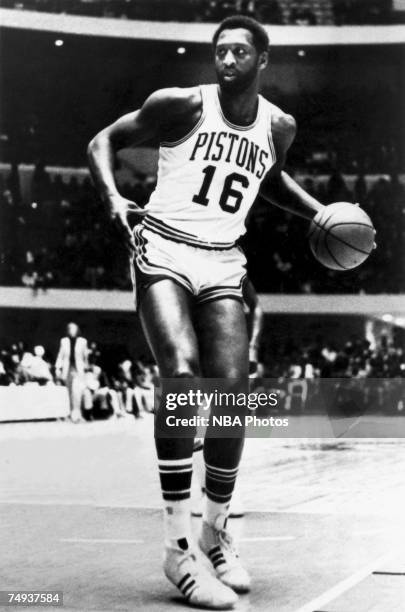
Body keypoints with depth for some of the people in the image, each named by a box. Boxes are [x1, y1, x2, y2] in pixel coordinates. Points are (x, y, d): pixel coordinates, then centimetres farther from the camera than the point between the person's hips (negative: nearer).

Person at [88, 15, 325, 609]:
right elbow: (104, 141, 1)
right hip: (163, 252, -4)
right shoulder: (182, 105, -6)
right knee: (182, 372, -26)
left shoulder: (278, 127, 7)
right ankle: (179, 544, -23)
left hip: (222, 265, 4)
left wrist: (320, 212, 14)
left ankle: (217, 530, 14)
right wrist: (112, 196, -17)